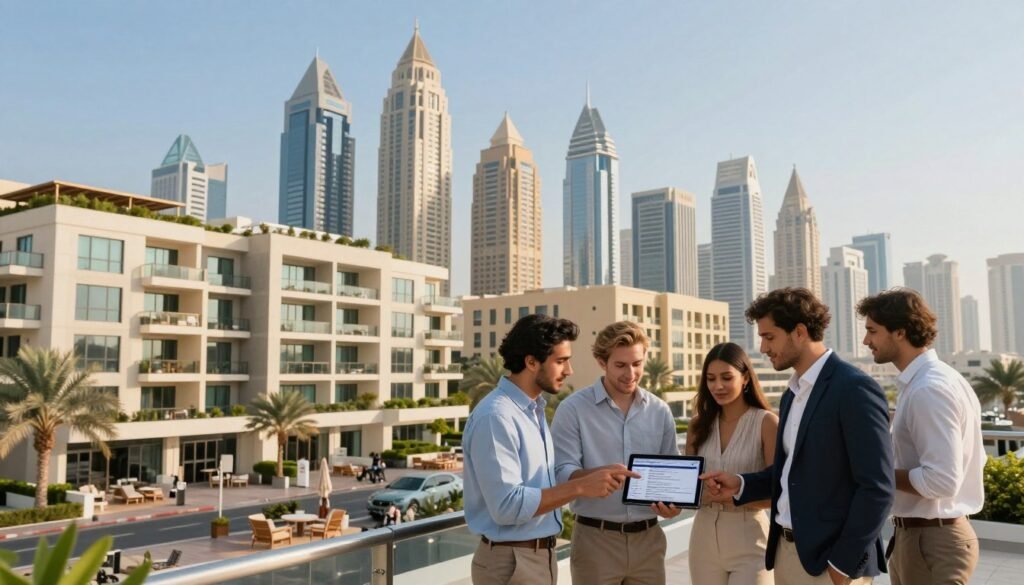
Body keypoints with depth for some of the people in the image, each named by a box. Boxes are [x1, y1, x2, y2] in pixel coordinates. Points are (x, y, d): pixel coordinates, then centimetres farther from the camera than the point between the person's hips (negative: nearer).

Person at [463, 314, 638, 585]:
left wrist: (593, 477, 2)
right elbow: (507, 505, -25)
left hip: (542, 554, 9)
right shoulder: (495, 416, -21)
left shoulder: (534, 409, 9)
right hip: (511, 561, -9)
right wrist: (580, 487, -25)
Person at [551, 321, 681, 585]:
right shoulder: (573, 409, -7)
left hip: (648, 538, 4)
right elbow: (561, 473, -13)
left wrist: (673, 501, -10)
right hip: (596, 539, -4)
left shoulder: (660, 411, 6)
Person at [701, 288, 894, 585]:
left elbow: (877, 489, -18)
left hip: (829, 559, -8)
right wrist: (741, 485, 2)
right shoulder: (792, 394, 12)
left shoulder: (855, 389, -15)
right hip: (786, 550, 8)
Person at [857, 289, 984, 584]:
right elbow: (965, 460, 16)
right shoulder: (924, 382, 8)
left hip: (930, 539, -9)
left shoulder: (928, 390, -23)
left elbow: (941, 480, -28)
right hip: (922, 532, 9)